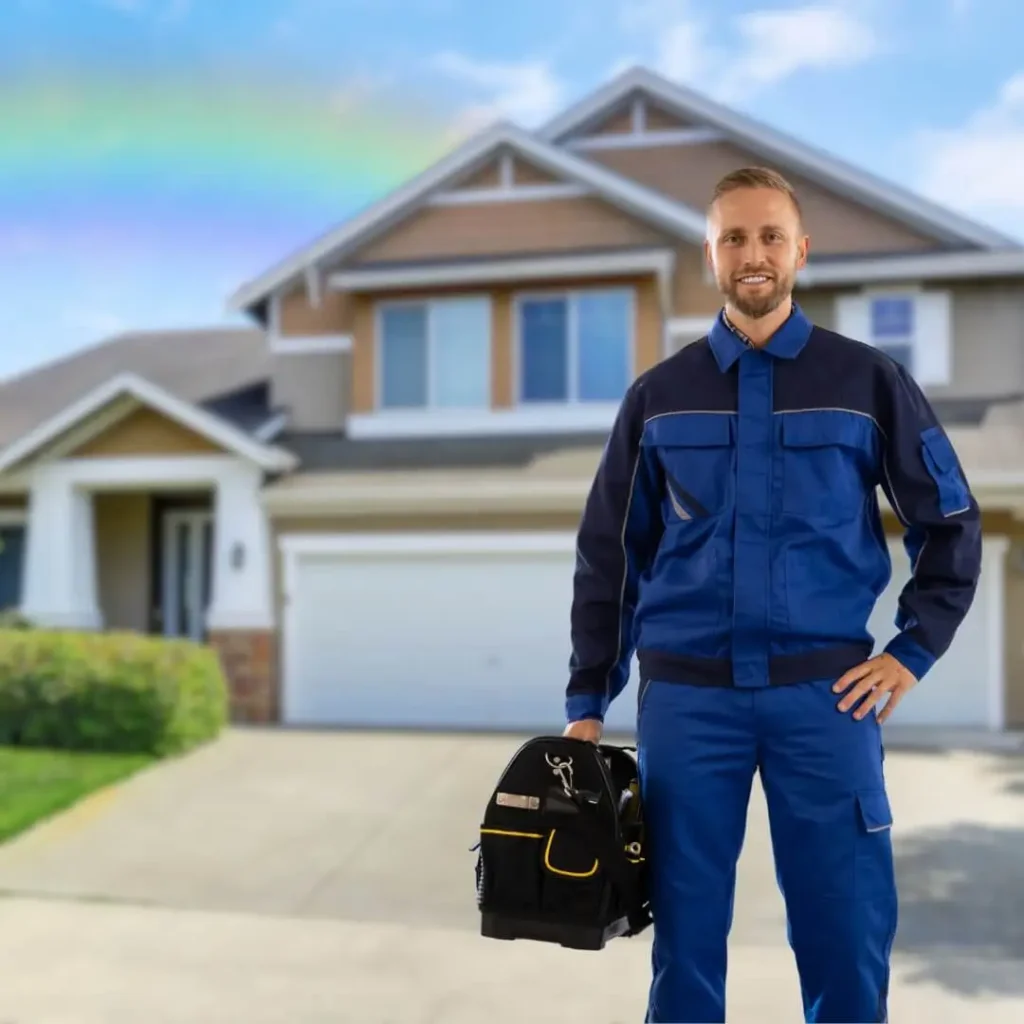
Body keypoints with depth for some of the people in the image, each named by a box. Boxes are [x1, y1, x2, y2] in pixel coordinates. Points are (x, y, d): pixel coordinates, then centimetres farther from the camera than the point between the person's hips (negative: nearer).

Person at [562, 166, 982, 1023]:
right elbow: (609, 558, 9)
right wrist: (587, 701, 6)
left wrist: (912, 653, 1)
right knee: (686, 936, 7)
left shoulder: (868, 381, 4)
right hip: (687, 695, 1)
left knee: (847, 937, 4)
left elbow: (952, 525, 11)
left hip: (825, 693, -1)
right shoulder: (658, 396, 8)